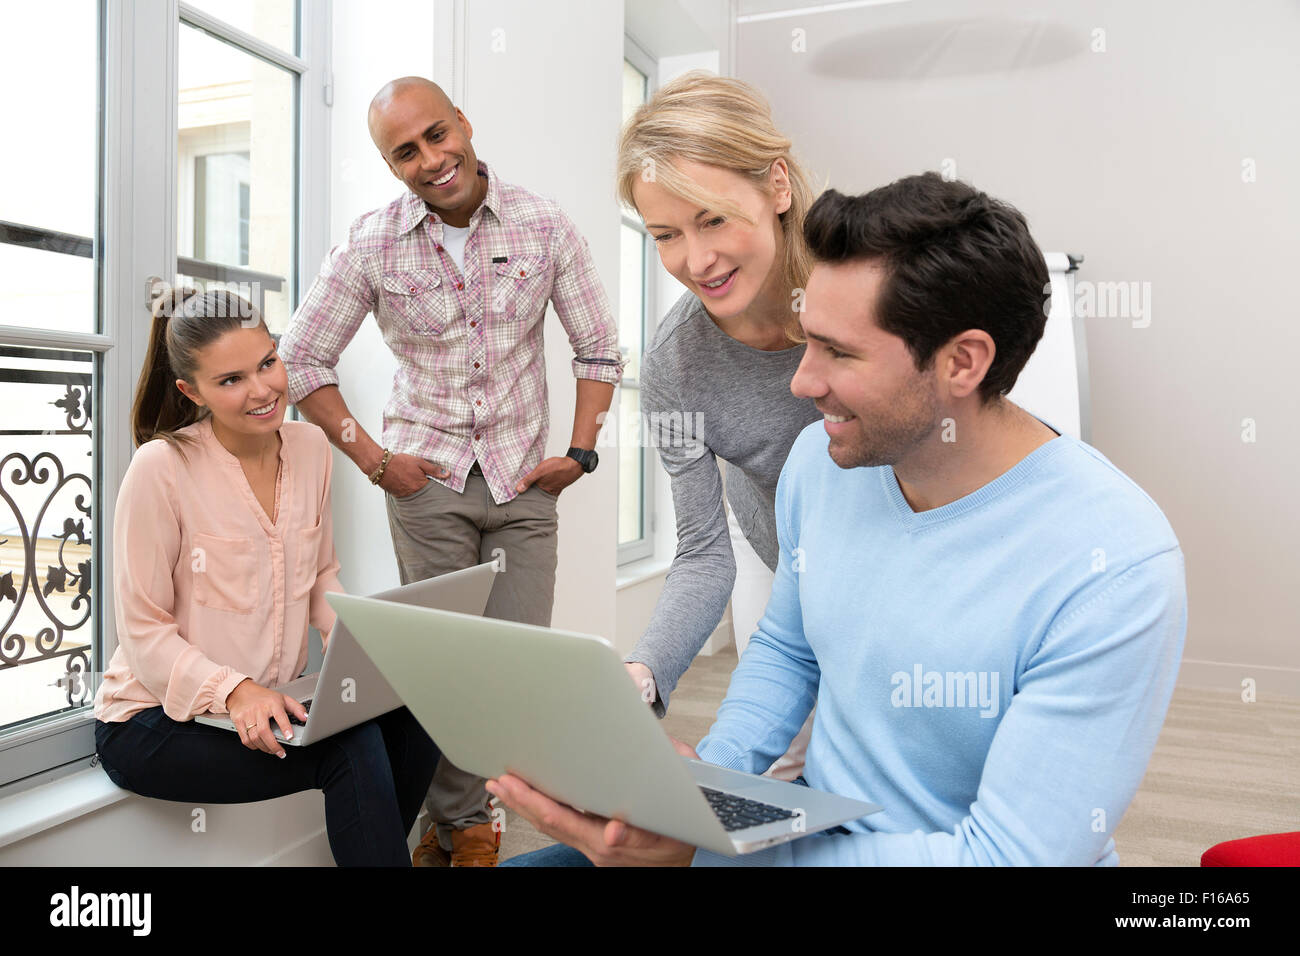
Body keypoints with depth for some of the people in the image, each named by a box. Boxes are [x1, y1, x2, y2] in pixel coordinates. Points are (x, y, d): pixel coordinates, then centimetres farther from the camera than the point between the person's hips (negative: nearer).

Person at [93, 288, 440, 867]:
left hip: (267, 704, 6)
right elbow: (144, 633, -14)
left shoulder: (310, 446, 0)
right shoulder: (161, 467, -17)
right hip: (155, 720, -5)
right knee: (354, 749, -26)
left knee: (411, 712, -18)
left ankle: (371, 851, 3)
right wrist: (234, 690, -28)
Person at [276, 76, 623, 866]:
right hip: (427, 479, 0)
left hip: (524, 483, 1)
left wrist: (580, 453, -3)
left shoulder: (545, 228, -2)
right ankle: (461, 823, 25)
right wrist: (374, 461, -2)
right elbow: (302, 360, 5)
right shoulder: (371, 247, -3)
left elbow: (600, 349, 6)